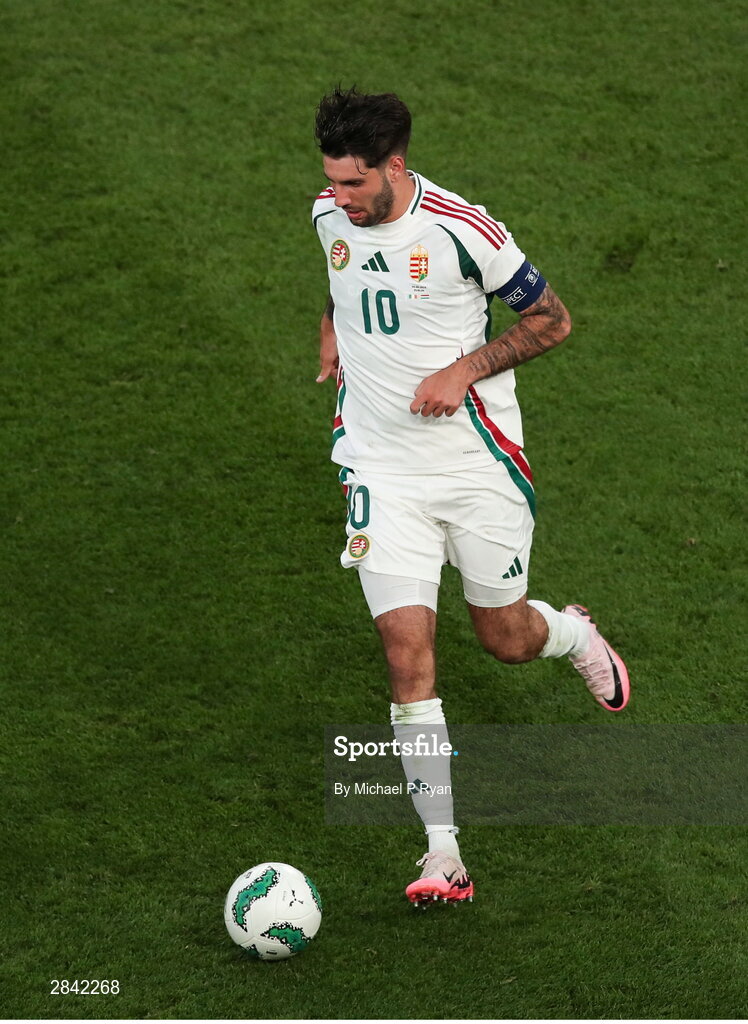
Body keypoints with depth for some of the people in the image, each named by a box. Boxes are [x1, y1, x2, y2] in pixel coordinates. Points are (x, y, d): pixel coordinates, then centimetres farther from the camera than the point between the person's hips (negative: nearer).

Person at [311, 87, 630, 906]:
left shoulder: (460, 230, -16)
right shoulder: (329, 216, 0)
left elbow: (551, 319, -6)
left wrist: (465, 368, -17)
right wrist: (333, 328, 7)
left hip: (476, 462, -3)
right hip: (382, 469, 3)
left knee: (505, 639, 10)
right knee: (406, 648, -9)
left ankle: (575, 635, 50)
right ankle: (443, 854, -7)